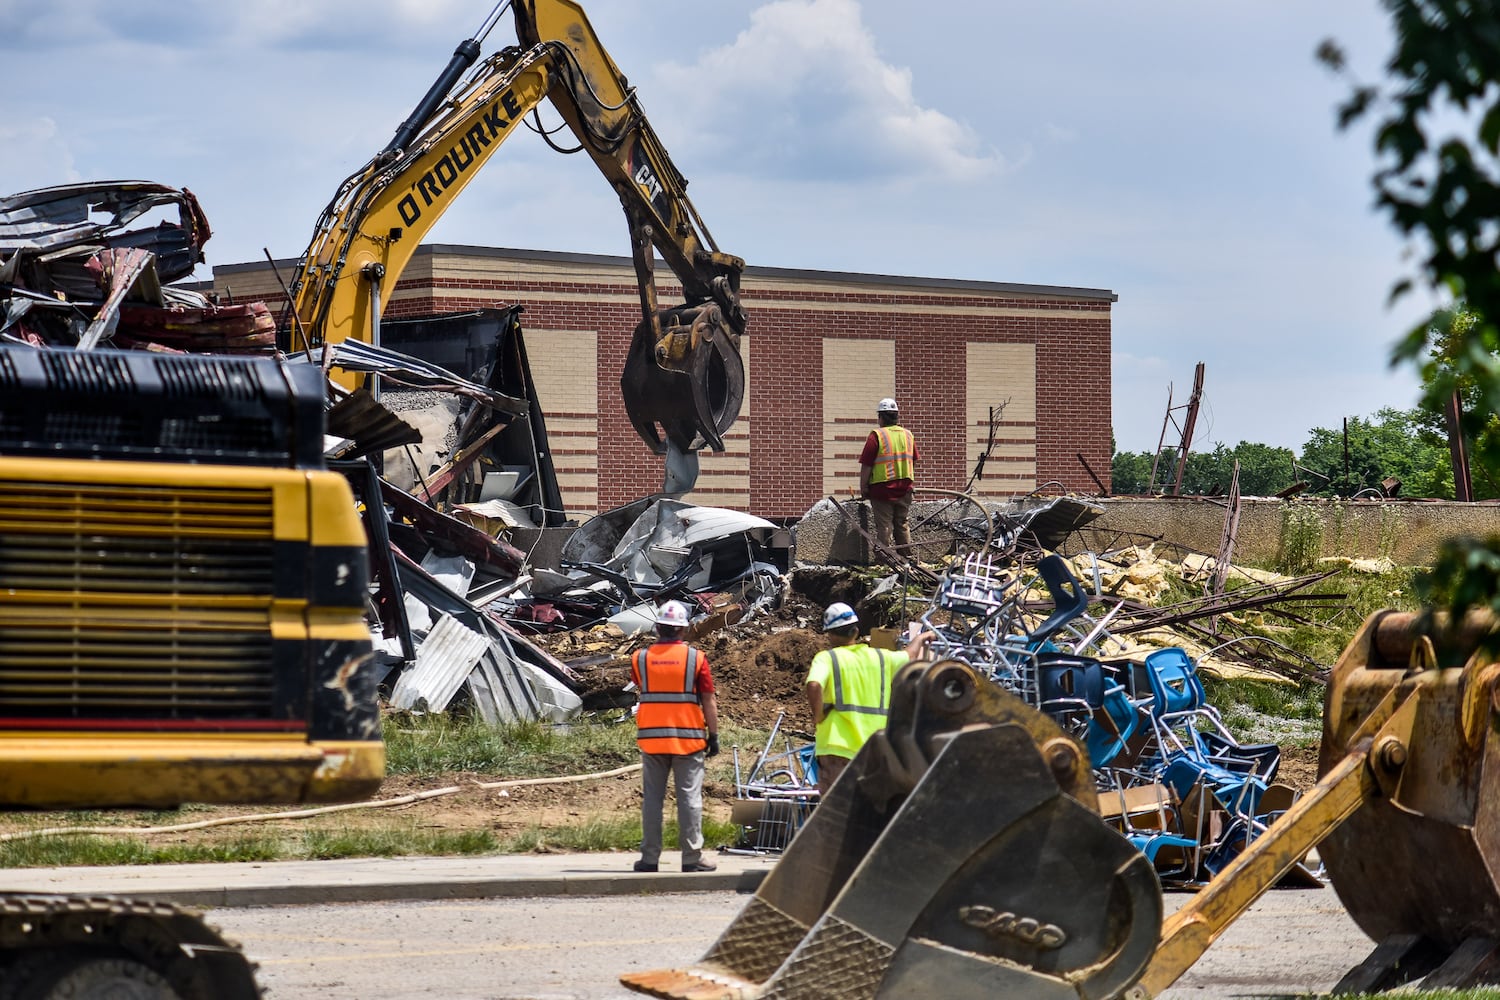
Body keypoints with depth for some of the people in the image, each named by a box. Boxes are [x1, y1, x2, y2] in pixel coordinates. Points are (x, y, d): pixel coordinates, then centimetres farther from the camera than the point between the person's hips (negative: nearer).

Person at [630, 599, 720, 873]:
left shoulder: (641, 658, 0)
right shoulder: (695, 658, -6)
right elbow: (709, 701, -4)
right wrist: (713, 735, 4)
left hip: (651, 736, 2)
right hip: (688, 737, -2)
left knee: (652, 798, 7)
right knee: (689, 797, 1)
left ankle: (649, 858, 6)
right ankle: (692, 858, 0)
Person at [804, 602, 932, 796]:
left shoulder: (827, 658, -4)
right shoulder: (881, 658, 10)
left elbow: (814, 686, -25)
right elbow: (910, 656, 31)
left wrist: (818, 715, -9)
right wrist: (921, 639, 52)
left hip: (837, 748, -4)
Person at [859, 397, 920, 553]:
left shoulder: (876, 436, -11)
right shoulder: (908, 435, 8)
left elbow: (866, 466, -12)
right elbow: (914, 462, 16)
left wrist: (863, 488, -3)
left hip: (882, 489, -5)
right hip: (905, 489, 5)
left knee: (884, 527, -1)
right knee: (902, 525, 15)